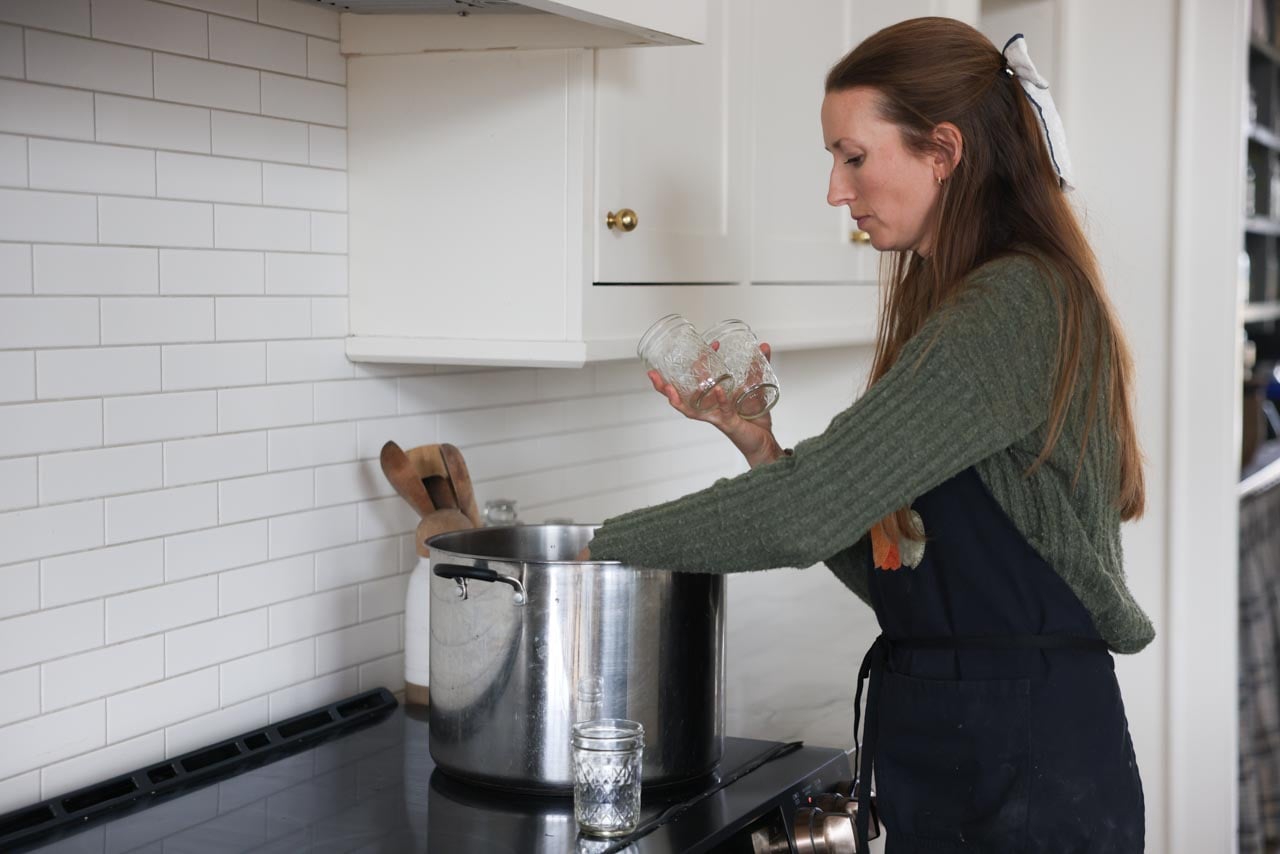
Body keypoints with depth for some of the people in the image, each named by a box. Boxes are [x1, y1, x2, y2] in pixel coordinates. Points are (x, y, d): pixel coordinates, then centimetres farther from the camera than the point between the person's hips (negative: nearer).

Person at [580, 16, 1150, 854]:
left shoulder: (1014, 307, -18)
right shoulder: (952, 311, 11)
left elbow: (807, 515, -24)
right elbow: (890, 565, 9)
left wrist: (605, 547, -13)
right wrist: (761, 446, -1)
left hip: (1028, 781, -8)